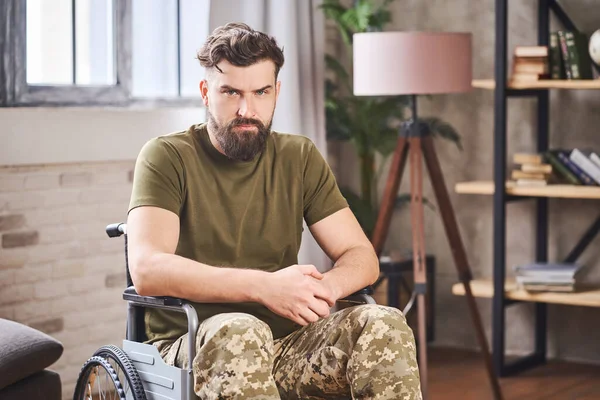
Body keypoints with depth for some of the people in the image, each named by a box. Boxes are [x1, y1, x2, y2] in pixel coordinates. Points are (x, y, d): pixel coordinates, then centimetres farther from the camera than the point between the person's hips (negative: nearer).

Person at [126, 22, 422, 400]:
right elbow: (147, 270, -19)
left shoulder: (300, 158, 10)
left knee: (384, 324, -24)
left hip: (286, 346, 4)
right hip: (191, 350, -4)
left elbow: (362, 256, 6)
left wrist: (324, 287, -19)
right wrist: (264, 286, -30)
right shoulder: (167, 157, -4)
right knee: (239, 333, -38)